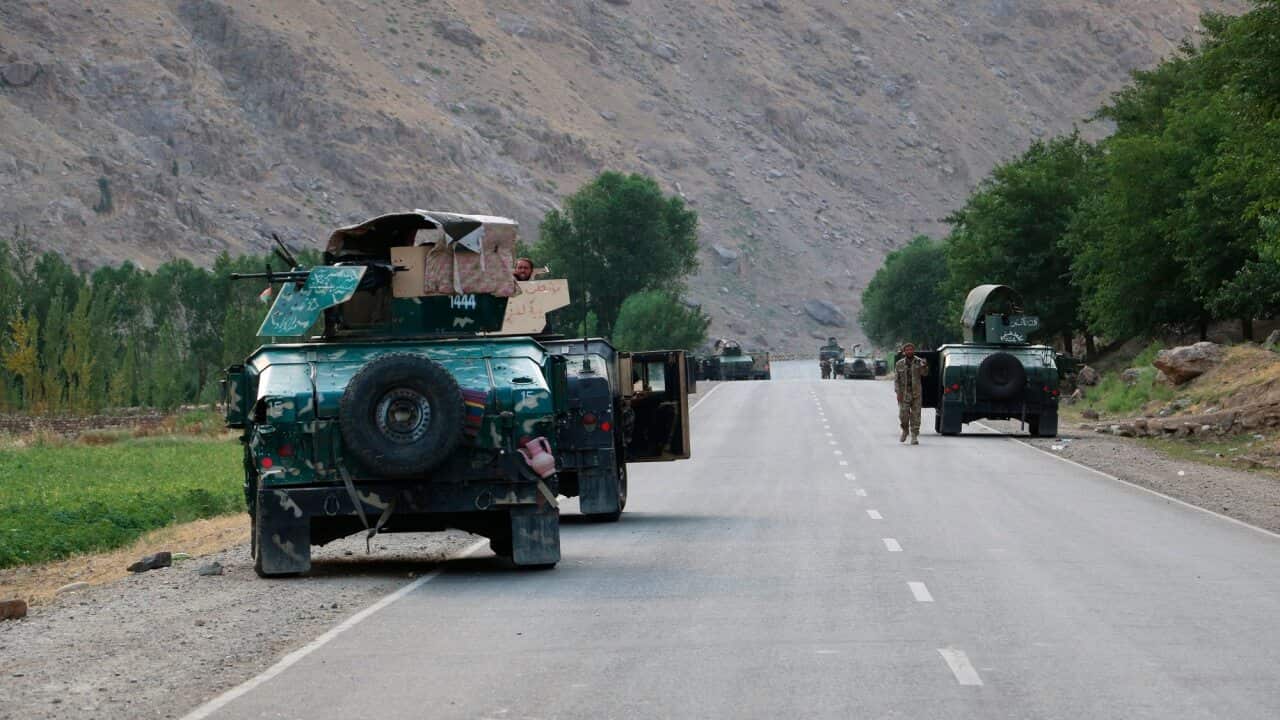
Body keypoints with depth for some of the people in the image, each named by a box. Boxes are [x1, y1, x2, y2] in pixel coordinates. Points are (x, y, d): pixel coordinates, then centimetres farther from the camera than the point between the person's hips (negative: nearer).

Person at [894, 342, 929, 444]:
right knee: (903, 415, -4)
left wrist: (924, 366, -31)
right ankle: (905, 430, 23)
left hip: (916, 393, 0)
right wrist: (898, 392, -6)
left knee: (915, 415, -2)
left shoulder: (918, 362, 3)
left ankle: (914, 436, 3)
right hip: (904, 393, 0)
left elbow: (924, 373, -11)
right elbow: (896, 379, 4)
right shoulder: (899, 364, 4)